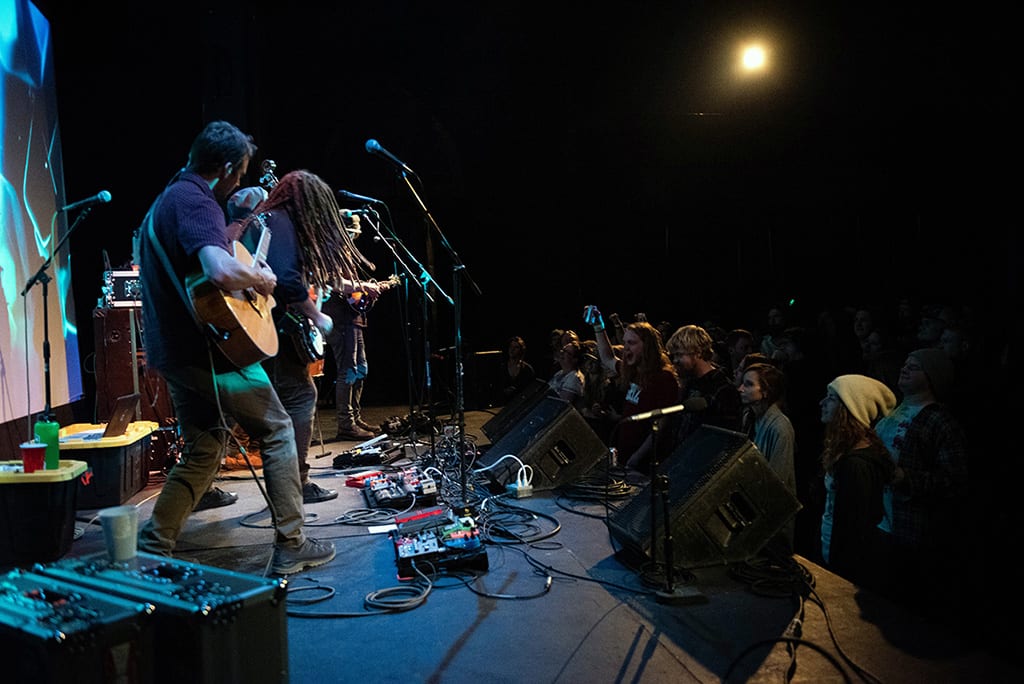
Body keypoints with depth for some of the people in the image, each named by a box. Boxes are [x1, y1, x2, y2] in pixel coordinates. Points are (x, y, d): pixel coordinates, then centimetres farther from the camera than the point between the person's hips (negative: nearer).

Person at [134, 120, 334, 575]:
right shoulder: (196, 201, -16)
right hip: (209, 349, -10)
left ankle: (151, 550, 16)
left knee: (202, 452, 17)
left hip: (173, 352, 10)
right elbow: (220, 269, -34)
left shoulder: (165, 200, 18)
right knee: (277, 431, 3)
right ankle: (291, 547, 8)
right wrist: (260, 278, -15)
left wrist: (247, 275, 21)